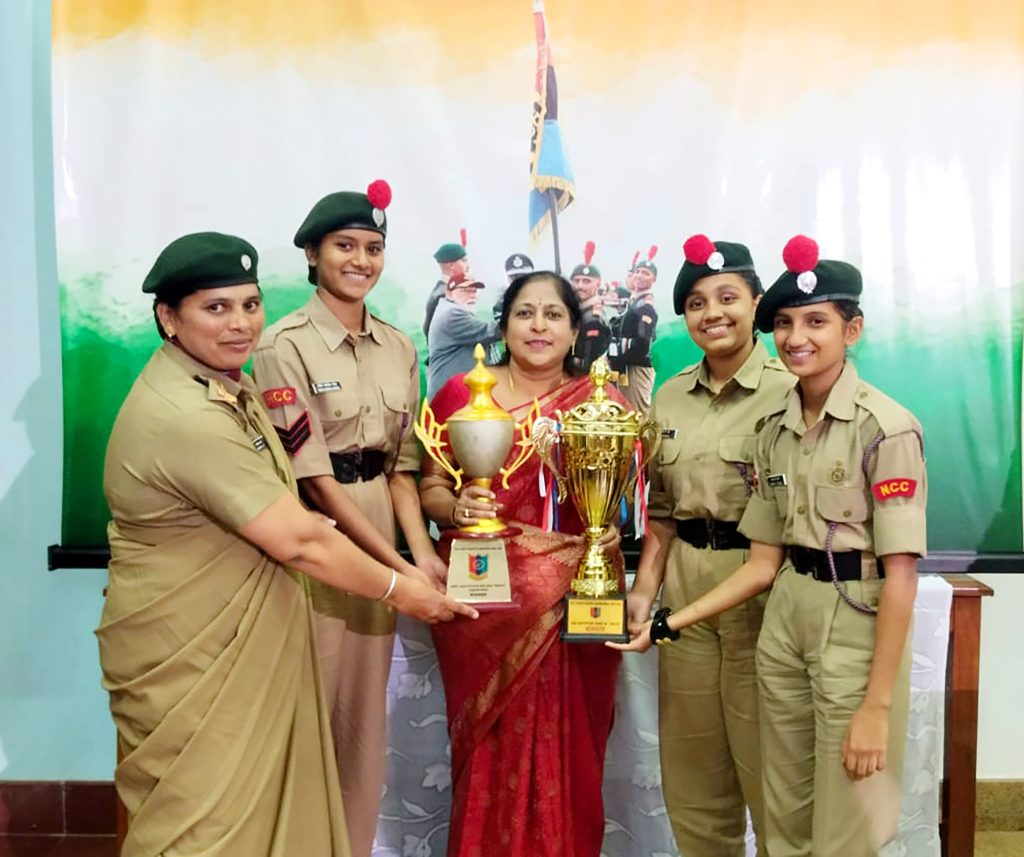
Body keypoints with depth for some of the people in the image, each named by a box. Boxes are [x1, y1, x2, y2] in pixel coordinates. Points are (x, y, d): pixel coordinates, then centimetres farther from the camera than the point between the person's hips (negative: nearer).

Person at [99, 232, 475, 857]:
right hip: (188, 658, -9)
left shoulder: (228, 385, 5)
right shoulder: (186, 419, -26)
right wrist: (398, 589, -11)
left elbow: (282, 519, 13)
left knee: (265, 796, 20)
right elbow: (300, 541, -23)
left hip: (242, 638, 9)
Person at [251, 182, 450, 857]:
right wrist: (397, 566, -18)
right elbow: (312, 474, -15)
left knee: (367, 714, 15)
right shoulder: (285, 344, -11)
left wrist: (421, 552, -8)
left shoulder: (400, 348, 7)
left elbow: (401, 464, 7)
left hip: (383, 547, 6)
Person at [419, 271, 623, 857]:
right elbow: (430, 487, 4)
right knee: (493, 749, 5)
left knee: (565, 748, 7)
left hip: (574, 600, 1)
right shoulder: (462, 394, 3)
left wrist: (611, 527, -12)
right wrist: (457, 508, -16)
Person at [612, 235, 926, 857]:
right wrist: (668, 623, 2)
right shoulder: (775, 432, 6)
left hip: (857, 628, -6)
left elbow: (900, 574, -15)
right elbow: (763, 563, 7)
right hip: (784, 624, 6)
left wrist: (877, 706, -16)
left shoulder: (886, 427, -14)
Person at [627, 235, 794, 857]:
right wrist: (644, 589, 6)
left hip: (762, 591, -5)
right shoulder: (671, 397, 9)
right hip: (686, 595, 5)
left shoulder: (788, 392, -9)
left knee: (766, 769, 6)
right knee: (692, 772, 15)